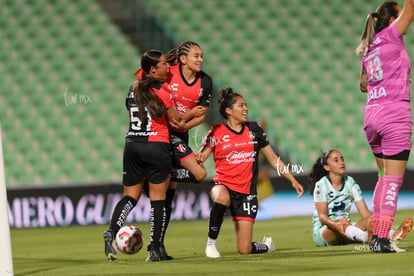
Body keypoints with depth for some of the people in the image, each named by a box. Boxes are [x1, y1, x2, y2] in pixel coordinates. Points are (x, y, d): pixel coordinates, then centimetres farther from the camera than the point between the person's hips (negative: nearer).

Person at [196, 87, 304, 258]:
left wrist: (293, 180, 8)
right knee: (221, 198, -43)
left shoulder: (253, 130, 7)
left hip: (246, 192, 2)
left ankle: (266, 246, 32)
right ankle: (211, 243, -22)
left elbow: (273, 159, 14)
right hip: (223, 185, -2)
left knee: (245, 250, -6)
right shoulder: (217, 132, -1)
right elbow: (199, 159, -10)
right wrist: (199, 159, -35)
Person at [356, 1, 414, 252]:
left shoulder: (369, 48, 16)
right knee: (393, 181, -6)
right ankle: (382, 239, -12)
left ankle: (376, 235, 13)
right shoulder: (392, 35, -4)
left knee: (384, 177, 15)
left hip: (372, 116, 8)